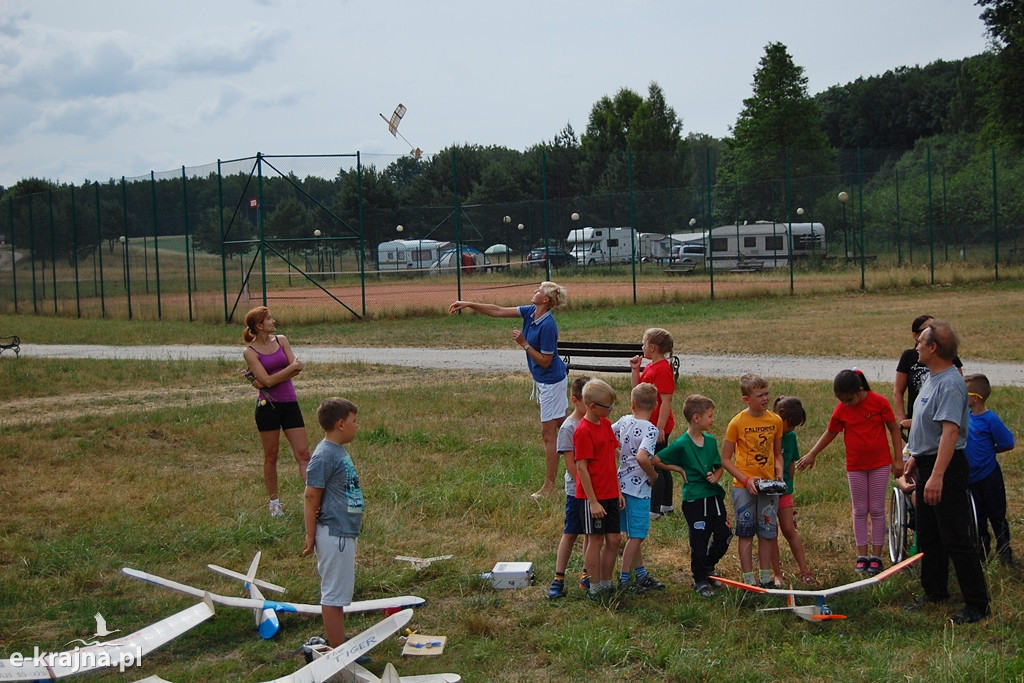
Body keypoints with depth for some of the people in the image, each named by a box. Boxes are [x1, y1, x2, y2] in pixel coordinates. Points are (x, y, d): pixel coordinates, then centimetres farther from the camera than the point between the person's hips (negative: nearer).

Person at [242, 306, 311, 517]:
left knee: (303, 453, -2)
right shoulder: (250, 352, -5)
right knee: (271, 456, 6)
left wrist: (267, 380, -11)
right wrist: (292, 367, -11)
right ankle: (274, 501, 20)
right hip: (268, 405, -4)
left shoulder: (281, 340, 8)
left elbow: (296, 369, -3)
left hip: (290, 404, 4)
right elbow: (267, 380, -16)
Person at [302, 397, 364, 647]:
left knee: (339, 593, 17)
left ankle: (338, 646, 26)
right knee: (334, 595, -1)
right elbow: (310, 497, -17)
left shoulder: (339, 451, 10)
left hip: (345, 533, 9)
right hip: (333, 535, -9)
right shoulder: (324, 456, -18)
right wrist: (311, 536, -15)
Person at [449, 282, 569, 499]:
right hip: (544, 380, 9)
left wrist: (524, 343, -23)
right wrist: (468, 304, -1)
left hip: (551, 381, -9)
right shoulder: (530, 312, -1)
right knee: (563, 426, 19)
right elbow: (498, 311, 3)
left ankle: (549, 485, 7)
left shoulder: (547, 326, -27)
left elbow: (545, 361, -22)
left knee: (548, 433, -1)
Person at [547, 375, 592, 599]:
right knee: (570, 534, -1)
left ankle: (587, 575, 23)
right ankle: (558, 579, 5)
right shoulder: (569, 427, -12)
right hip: (577, 491, -6)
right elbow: (570, 463, -13)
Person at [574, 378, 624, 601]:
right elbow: (581, 468, -17)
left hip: (610, 494, 8)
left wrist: (618, 490, 15)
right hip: (592, 496, -8)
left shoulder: (606, 424, 9)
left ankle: (606, 583, 22)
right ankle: (594, 588, 12)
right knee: (596, 540, 1)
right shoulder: (583, 431, -17)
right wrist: (592, 501, -18)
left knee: (614, 539, 10)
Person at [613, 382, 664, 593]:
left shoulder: (624, 421, 1)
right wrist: (653, 475, -15)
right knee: (636, 536, 3)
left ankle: (641, 575, 28)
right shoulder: (650, 429, -19)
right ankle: (624, 579, 7)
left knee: (634, 534, 17)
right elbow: (642, 457, -32)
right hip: (639, 486, -7)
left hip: (623, 483, 7)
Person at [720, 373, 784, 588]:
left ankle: (765, 577, 21)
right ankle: (748, 579, 12)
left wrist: (779, 474, -5)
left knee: (768, 532, 9)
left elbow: (777, 454, 13)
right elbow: (725, 459, -6)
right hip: (743, 487, -3)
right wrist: (746, 479, -15)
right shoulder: (737, 423, -10)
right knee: (746, 533, 4)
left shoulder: (775, 420, 1)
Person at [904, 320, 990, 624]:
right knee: (928, 537, 19)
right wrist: (915, 456, 24)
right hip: (928, 465, 11)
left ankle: (977, 604, 0)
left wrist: (937, 476, -35)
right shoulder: (932, 378, 11)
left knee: (956, 540, -7)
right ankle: (935, 591, 32)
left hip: (946, 469, -11)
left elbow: (950, 431, -30)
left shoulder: (950, 384, -22)